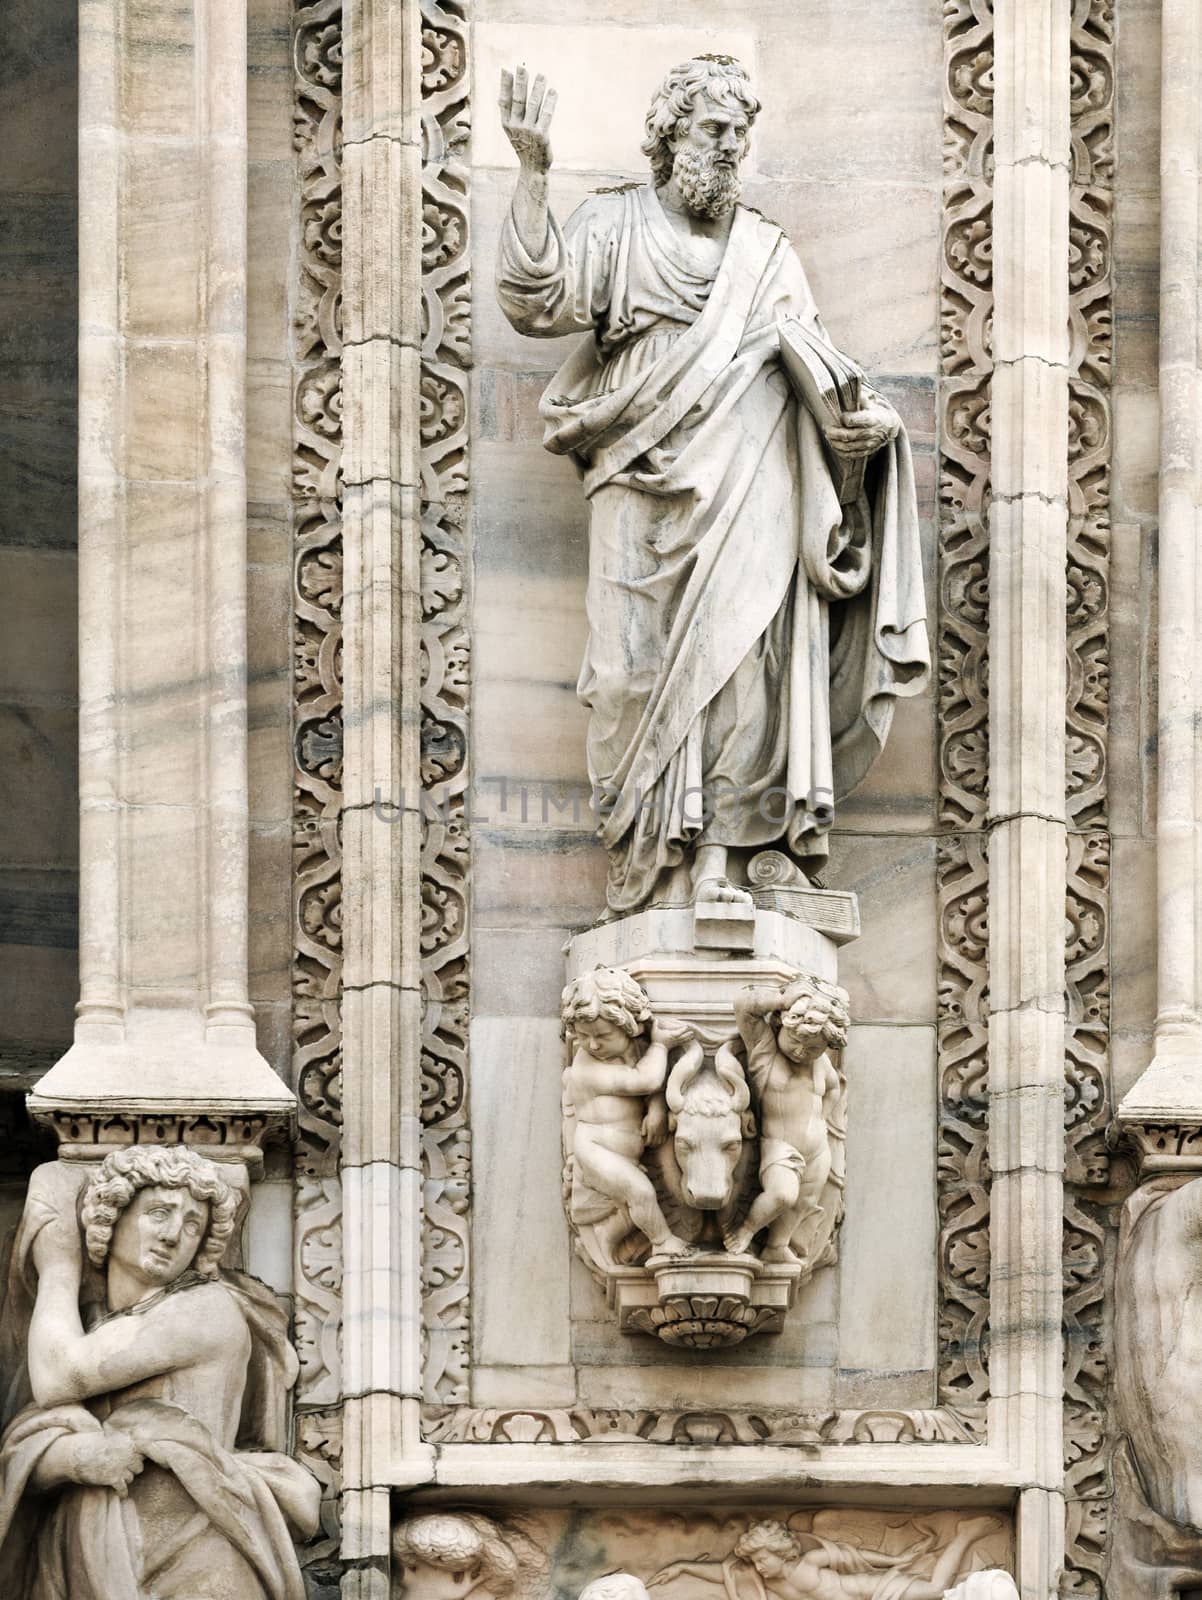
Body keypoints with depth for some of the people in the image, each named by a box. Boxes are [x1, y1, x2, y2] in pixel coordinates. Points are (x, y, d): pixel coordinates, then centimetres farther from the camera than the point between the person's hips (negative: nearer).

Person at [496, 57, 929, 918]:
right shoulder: (617, 226, 11)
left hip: (746, 493, 2)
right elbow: (540, 299, -5)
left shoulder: (768, 253, 20)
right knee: (646, 666, -9)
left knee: (739, 654, -11)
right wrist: (533, 174, -13)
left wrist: (865, 417, -5)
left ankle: (718, 858, -12)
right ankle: (645, 862, -9)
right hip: (646, 490, -2)